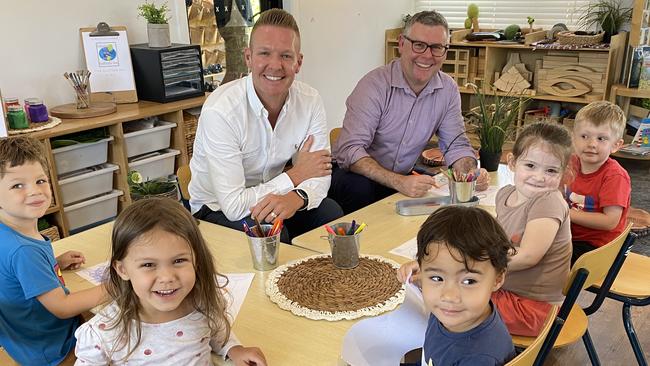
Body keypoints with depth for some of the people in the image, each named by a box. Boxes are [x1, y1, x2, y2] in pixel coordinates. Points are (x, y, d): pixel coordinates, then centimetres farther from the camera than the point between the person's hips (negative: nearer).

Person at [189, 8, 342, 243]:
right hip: (217, 210, -4)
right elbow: (233, 205, -29)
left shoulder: (310, 101, -10)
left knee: (331, 213, -20)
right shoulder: (220, 111, -26)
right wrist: (295, 175, -19)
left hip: (271, 199, 5)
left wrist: (297, 197, -33)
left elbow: (320, 174, -9)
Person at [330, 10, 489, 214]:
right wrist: (399, 182, -40)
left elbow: (456, 144, 5)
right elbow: (349, 150, -28)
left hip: (402, 178, 5)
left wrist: (471, 173, -18)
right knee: (359, 189, -36)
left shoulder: (448, 90, -3)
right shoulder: (375, 85, -20)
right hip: (357, 175, -5)